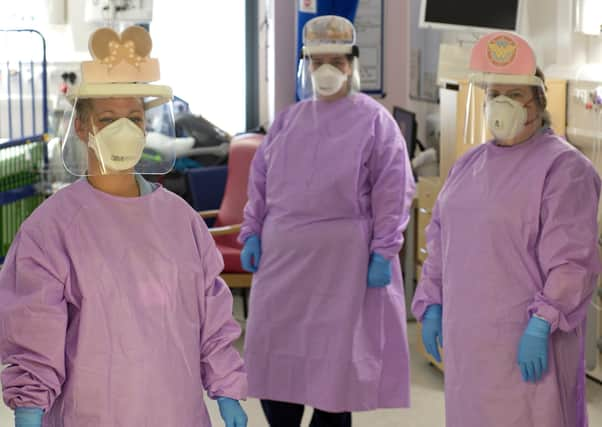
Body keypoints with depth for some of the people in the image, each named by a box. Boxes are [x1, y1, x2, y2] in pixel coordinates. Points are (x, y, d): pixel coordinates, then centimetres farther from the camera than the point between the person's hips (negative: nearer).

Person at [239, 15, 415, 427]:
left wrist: (383, 252, -13)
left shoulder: (374, 120, -2)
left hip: (343, 260, -5)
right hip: (284, 257, 5)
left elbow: (393, 192, -7)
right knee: (274, 351, 7)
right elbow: (260, 182, 16)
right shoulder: (288, 120, 13)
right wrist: (252, 233, 7)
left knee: (335, 355, 2)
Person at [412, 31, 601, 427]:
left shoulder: (563, 167, -9)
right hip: (468, 339, 8)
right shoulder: (470, 164, 15)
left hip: (526, 342, -7)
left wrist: (541, 325, -21)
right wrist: (431, 305, 13)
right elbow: (441, 242, 20)